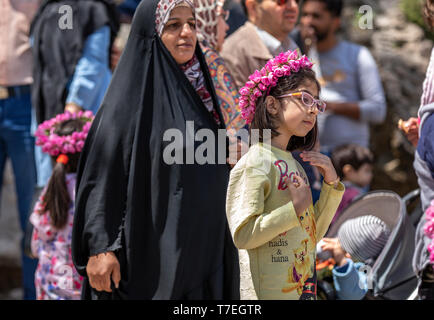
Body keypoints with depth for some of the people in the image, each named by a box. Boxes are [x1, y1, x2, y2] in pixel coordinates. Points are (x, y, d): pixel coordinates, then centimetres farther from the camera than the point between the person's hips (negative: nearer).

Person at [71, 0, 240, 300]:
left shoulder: (197, 91, 13)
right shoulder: (132, 93, -8)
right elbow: (101, 175, -13)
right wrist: (100, 248, -20)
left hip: (202, 248, 7)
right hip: (151, 253, -7)